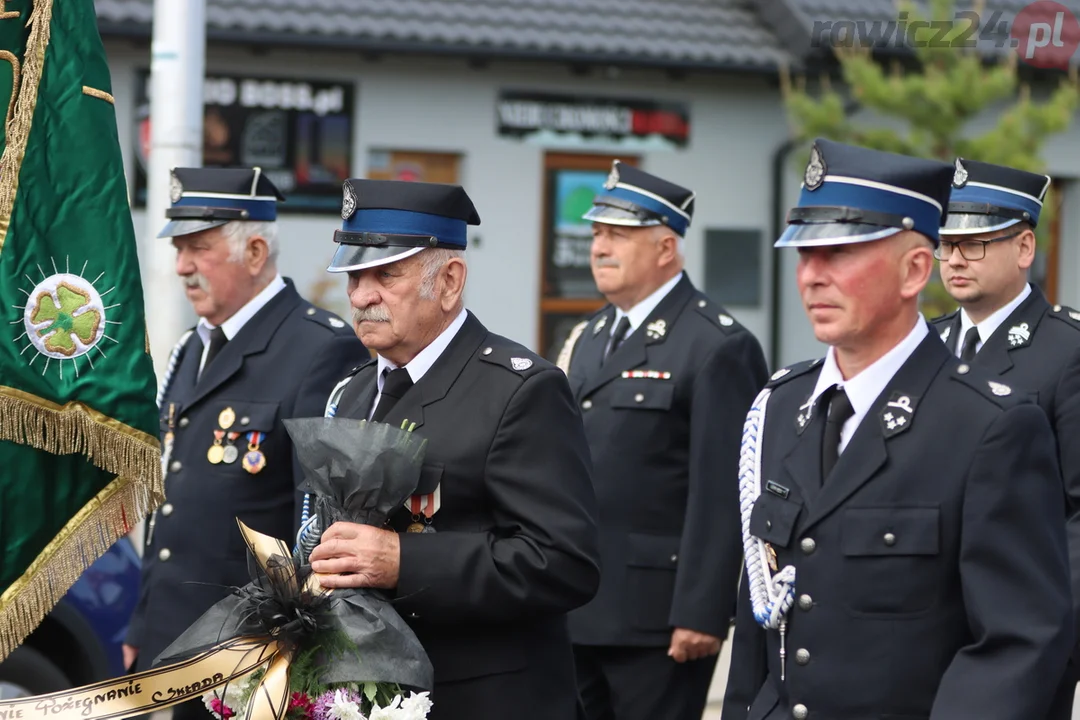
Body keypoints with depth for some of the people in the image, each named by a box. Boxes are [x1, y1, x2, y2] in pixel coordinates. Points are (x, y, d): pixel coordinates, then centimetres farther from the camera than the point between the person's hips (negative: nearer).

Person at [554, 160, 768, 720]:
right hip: (572, 614, 8)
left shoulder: (718, 347, -10)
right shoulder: (587, 339, 16)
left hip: (656, 619, -8)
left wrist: (701, 613, -19)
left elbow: (721, 495, -15)